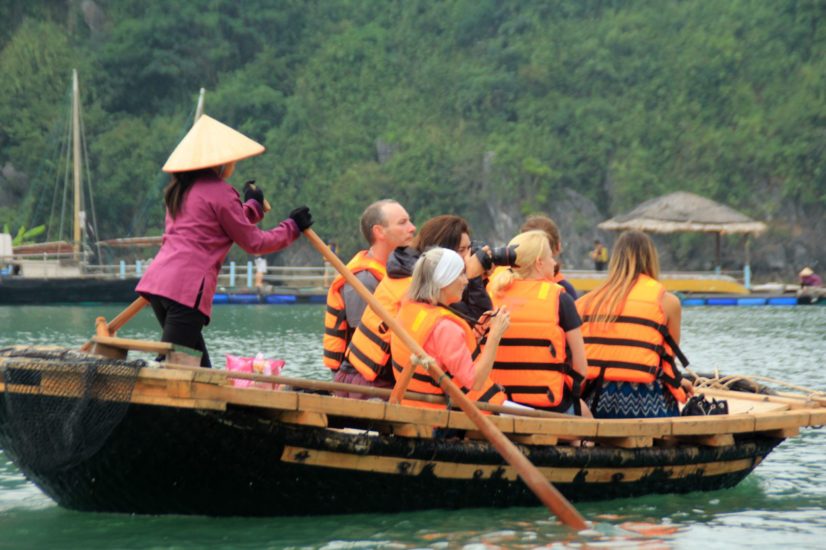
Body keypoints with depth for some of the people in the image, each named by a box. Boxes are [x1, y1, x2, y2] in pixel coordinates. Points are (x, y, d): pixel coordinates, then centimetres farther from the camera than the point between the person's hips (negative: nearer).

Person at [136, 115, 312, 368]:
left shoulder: (181, 190, 22)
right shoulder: (219, 191, -4)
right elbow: (254, 243, 1)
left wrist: (252, 207, 49)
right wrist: (291, 227, 15)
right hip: (186, 288, -9)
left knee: (198, 363, 12)